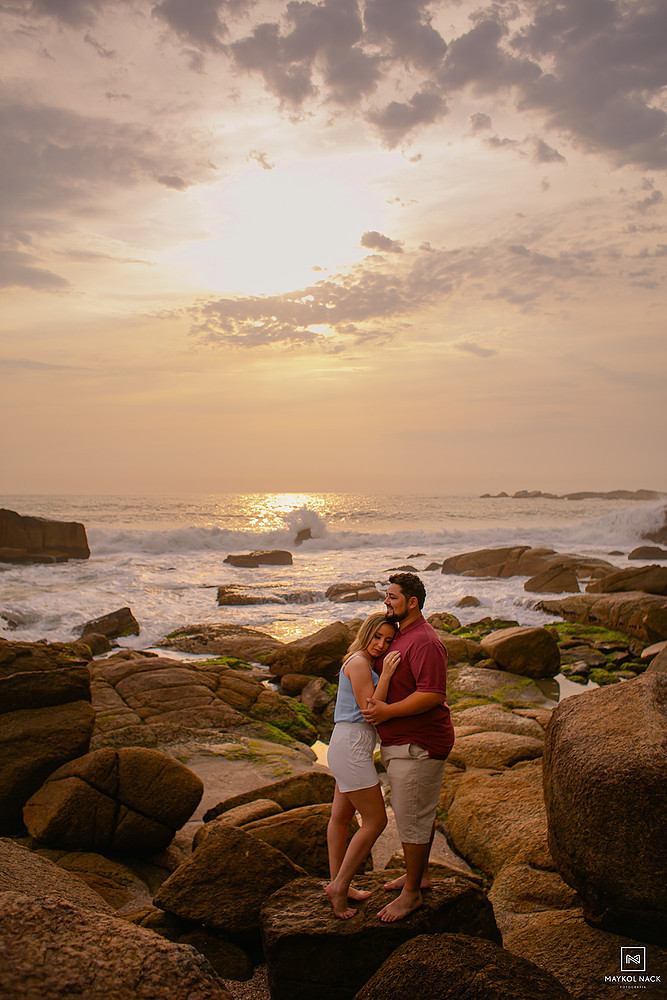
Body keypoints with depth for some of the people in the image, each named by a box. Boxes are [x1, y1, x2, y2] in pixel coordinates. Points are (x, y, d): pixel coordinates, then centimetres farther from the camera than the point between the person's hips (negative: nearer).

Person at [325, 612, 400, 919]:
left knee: (341, 816, 17)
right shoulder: (358, 663, -14)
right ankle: (340, 885, 2)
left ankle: (336, 884, 28)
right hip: (352, 746, -10)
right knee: (375, 820, -4)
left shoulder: (367, 664, 16)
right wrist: (385, 675, -21)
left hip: (350, 747, 10)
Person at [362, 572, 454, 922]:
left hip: (417, 746, -10)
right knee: (419, 813, 22)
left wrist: (387, 711, -26)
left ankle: (411, 893, 14)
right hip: (401, 743, 10)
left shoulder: (423, 642, -22)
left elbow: (433, 694, -29)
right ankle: (418, 874, 36)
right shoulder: (400, 635, 11)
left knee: (412, 818, 1)